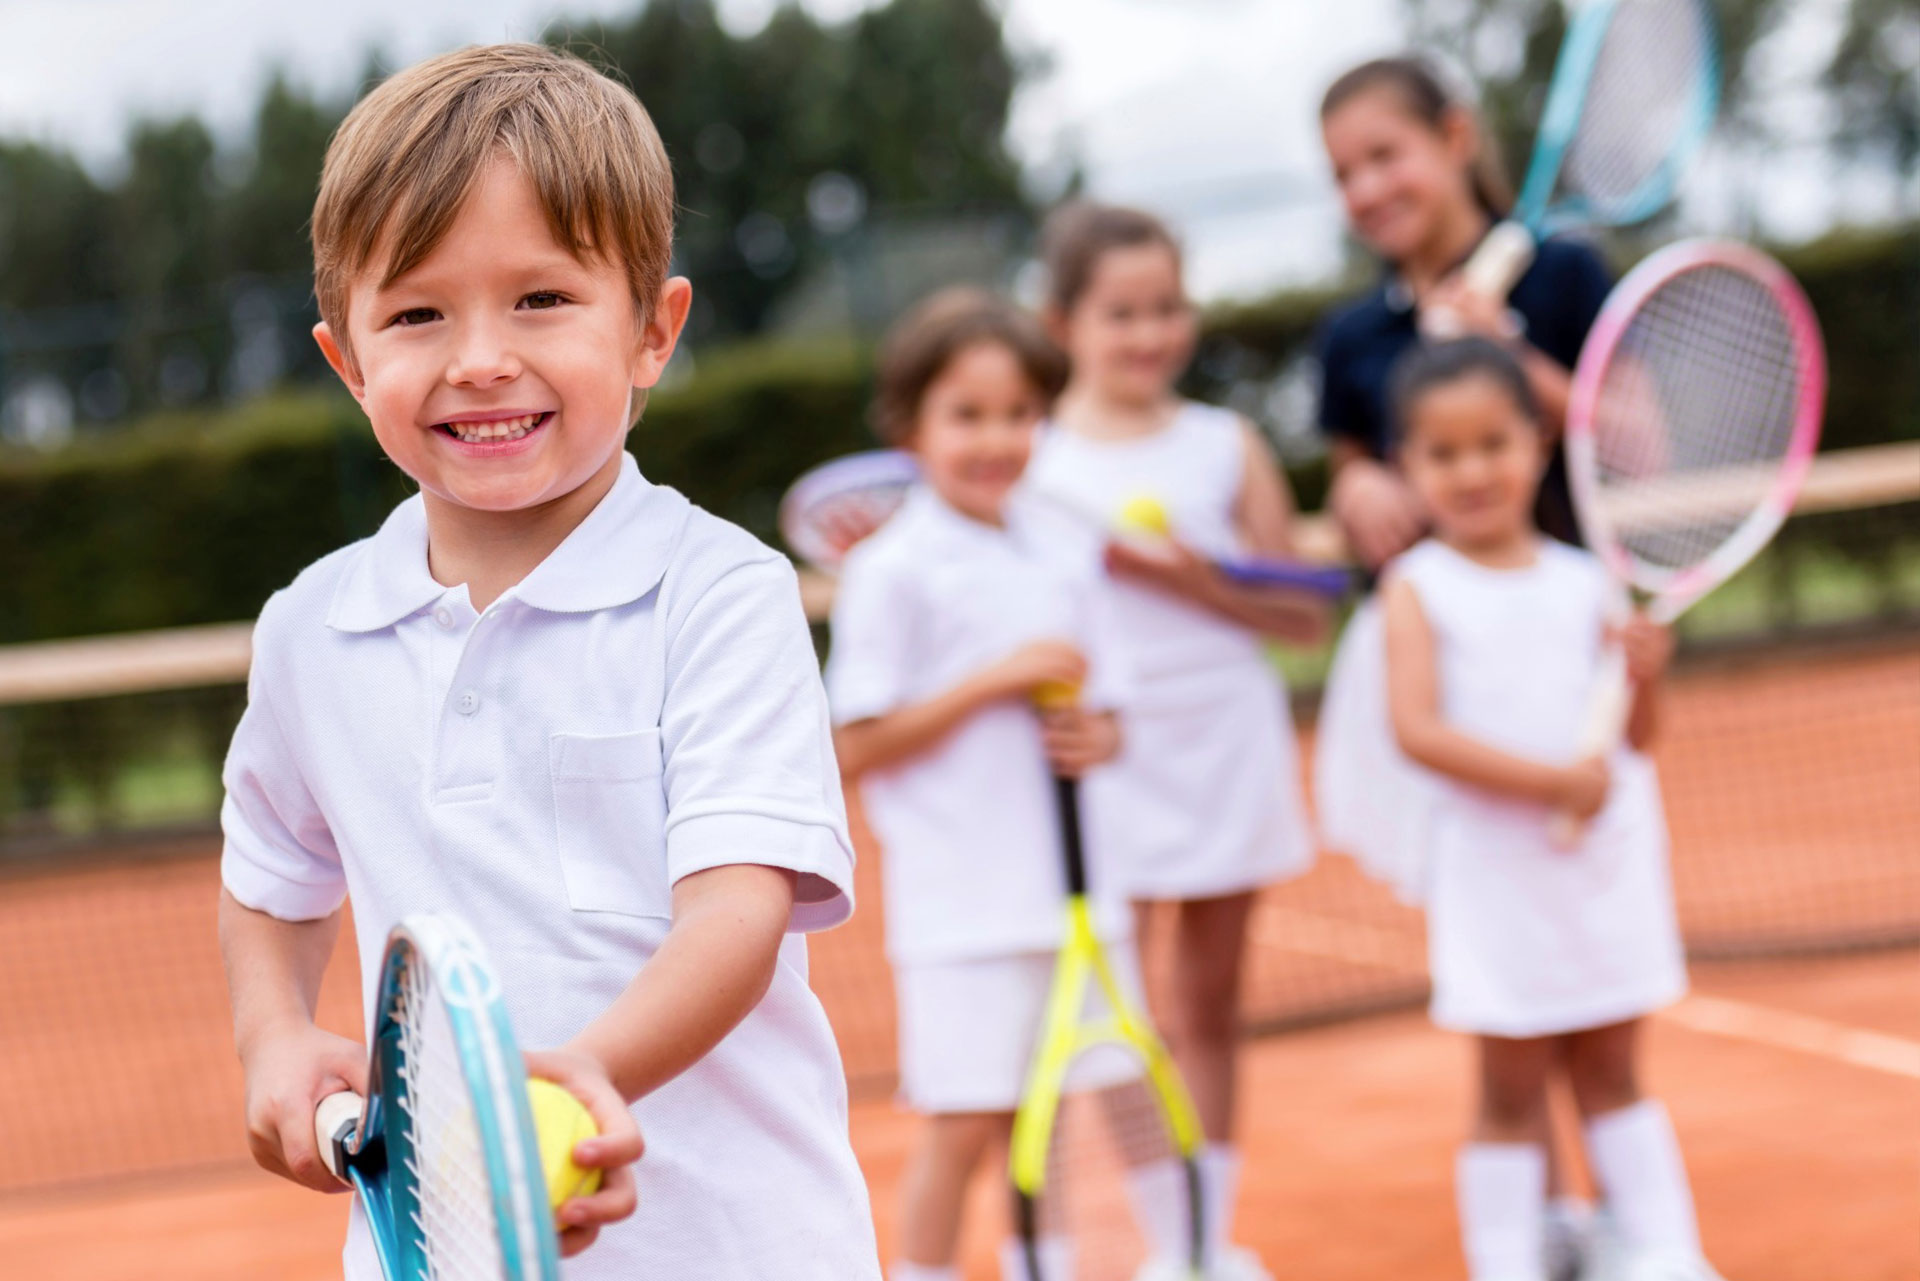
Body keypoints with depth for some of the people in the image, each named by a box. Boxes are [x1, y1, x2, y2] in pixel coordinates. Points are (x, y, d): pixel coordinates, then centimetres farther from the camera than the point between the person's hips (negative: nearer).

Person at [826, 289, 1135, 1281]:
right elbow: (856, 751, -11)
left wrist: (1093, 737, -7)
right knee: (961, 1125, -2)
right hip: (960, 899, -5)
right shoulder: (891, 570, -8)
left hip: (1067, 891, 5)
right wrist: (997, 679, -16)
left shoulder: (1065, 557, 9)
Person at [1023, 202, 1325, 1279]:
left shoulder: (1227, 445, 5)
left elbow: (1303, 614, 2)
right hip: (1100, 756, -1)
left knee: (1211, 1006, 7)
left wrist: (1200, 583, -13)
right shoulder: (1033, 458, 2)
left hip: (1228, 746, 2)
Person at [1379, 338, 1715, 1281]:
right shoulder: (1419, 588, -4)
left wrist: (1644, 674, -11)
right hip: (1494, 873, -3)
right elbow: (1418, 729, -17)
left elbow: (1634, 739, 10)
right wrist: (1549, 781, -23)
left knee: (1611, 1072, 12)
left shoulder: (1584, 583, 6)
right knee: (1511, 1088, 3)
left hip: (1609, 860, 3)